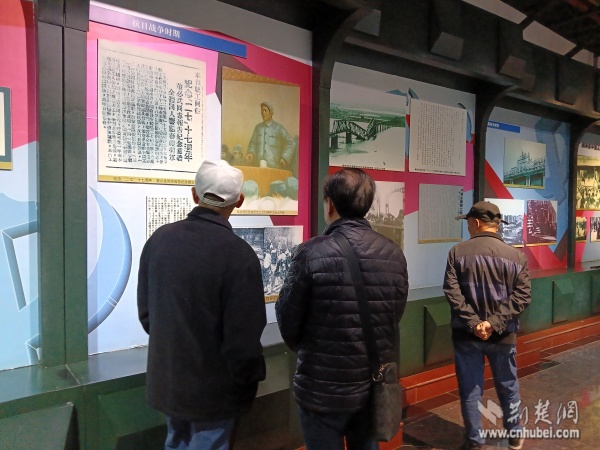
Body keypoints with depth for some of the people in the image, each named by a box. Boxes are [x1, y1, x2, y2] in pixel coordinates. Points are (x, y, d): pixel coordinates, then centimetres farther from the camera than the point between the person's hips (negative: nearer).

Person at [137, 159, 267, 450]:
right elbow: (243, 336, -21)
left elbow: (145, 311, 4)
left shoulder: (160, 239, -6)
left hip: (166, 378, 6)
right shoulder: (238, 253, -24)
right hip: (213, 387, -5)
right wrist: (248, 382, -3)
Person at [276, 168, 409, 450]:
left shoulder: (311, 253, -19)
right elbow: (395, 315, 4)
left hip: (324, 386, -4)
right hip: (377, 383, 4)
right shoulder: (393, 253, -5)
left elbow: (287, 320, -9)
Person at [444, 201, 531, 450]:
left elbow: (452, 292, -15)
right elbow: (522, 296, -9)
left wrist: (473, 322, -15)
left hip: (466, 334, -2)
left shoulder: (457, 252, -8)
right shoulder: (516, 256, -3)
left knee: (470, 389, 11)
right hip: (503, 335, 2)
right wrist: (495, 322, -13)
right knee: (508, 386, 21)